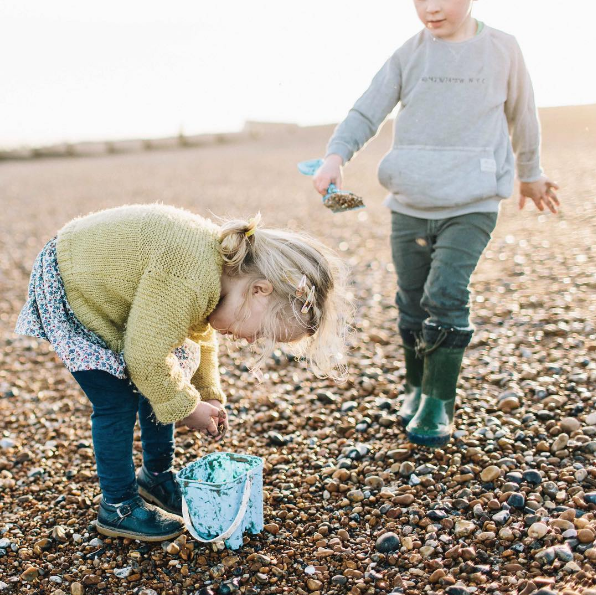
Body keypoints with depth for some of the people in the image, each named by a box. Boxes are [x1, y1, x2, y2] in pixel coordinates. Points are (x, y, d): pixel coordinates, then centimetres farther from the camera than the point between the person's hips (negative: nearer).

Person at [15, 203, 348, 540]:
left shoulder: (227, 263, -10)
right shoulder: (187, 281, -40)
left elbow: (200, 334, 7)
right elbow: (147, 358, -30)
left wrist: (208, 395, 4)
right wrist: (186, 407, -15)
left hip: (103, 281, 9)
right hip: (67, 285, -8)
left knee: (157, 387, 10)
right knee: (118, 402, -8)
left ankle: (157, 477, 29)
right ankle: (118, 508, 10)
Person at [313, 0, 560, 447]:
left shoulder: (502, 49, 2)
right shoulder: (409, 55, 2)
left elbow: (522, 116, 15)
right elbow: (366, 112, -4)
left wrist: (530, 175, 26)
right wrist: (336, 155, -23)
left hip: (472, 207, -2)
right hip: (409, 207, 3)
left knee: (445, 296, -17)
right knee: (412, 303, 10)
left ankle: (439, 404, -4)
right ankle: (417, 387, 30)